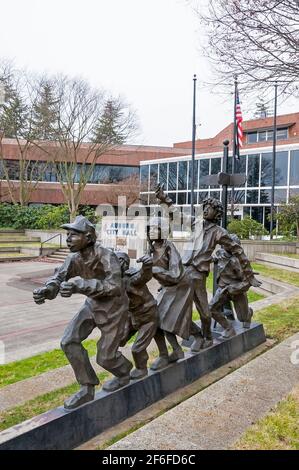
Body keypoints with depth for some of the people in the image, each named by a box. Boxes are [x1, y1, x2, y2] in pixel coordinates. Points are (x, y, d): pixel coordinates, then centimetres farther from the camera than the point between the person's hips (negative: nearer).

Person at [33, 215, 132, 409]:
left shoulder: (107, 257, -31)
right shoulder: (75, 258, -11)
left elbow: (114, 286, -43)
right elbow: (59, 277, -12)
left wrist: (80, 285, -54)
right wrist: (46, 290, -36)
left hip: (114, 308, -6)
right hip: (93, 305, 7)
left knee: (105, 356, 0)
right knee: (69, 342, -5)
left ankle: (124, 374, 36)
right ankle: (87, 389, 12)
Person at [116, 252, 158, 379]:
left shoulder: (133, 278, -33)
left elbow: (145, 275, -57)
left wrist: (147, 265, -78)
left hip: (148, 317, -7)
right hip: (133, 316, 8)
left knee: (138, 348, -3)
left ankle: (141, 369, 25)